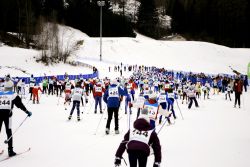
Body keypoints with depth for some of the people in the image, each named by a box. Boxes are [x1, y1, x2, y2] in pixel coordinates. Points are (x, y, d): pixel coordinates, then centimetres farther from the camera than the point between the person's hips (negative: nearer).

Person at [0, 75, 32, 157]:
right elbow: (20, 104, 3)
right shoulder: (13, 95, 6)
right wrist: (27, 112, 11)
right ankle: (10, 150, 2)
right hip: (7, 113, -2)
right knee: (8, 131, 5)